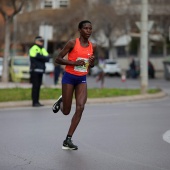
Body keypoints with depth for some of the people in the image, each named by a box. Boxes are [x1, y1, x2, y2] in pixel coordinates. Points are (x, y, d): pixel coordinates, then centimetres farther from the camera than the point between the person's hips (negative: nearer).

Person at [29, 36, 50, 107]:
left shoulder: (43, 49, 20)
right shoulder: (34, 48, -4)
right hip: (35, 70, -8)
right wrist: (44, 58, -3)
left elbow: (47, 58, 7)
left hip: (41, 70, 8)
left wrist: (41, 57, -10)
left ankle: (37, 102, 10)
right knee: (35, 86, -8)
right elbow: (38, 56, -18)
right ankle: (34, 102, -8)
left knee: (38, 86, 7)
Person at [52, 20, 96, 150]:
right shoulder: (73, 43, -11)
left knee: (80, 107, -13)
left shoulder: (93, 46, 4)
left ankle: (68, 140, -5)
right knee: (66, 111, 2)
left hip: (82, 79, 4)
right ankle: (61, 101, 41)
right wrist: (74, 62, -22)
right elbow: (58, 59, -10)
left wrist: (92, 62, -6)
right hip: (69, 77, -4)